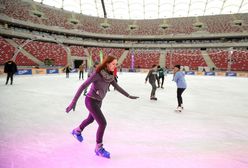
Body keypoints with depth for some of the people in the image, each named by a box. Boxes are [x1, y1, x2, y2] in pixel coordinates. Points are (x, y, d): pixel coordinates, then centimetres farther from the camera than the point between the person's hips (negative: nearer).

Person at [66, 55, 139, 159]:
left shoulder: (109, 75, -5)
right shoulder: (97, 74, -26)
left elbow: (117, 87, 7)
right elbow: (83, 86, -26)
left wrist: (128, 96, 10)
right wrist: (74, 102, -29)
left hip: (98, 101, 8)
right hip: (91, 101, -8)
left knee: (91, 119, 28)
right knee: (103, 123, -10)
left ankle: (77, 131, 56)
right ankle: (98, 148, 11)